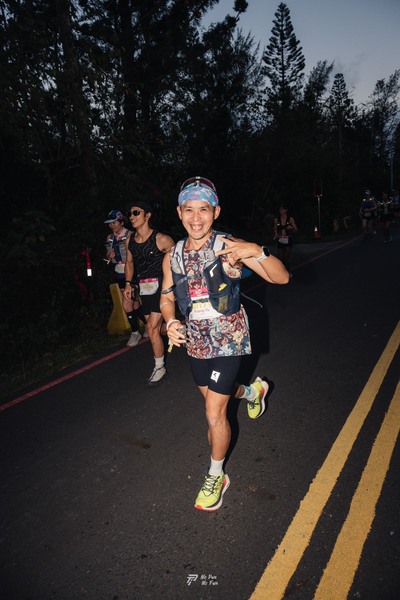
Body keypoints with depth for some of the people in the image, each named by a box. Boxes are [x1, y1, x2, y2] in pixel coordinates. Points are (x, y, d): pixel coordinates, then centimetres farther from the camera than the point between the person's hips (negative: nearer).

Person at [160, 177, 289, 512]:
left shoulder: (229, 247, -17)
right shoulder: (172, 257, -3)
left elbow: (281, 278, -19)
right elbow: (167, 298, 9)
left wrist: (257, 251, -37)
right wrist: (170, 322, -12)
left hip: (228, 341, -5)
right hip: (195, 342, 6)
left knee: (214, 414, -4)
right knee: (213, 394, 26)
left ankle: (216, 477, 24)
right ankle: (252, 391, 60)